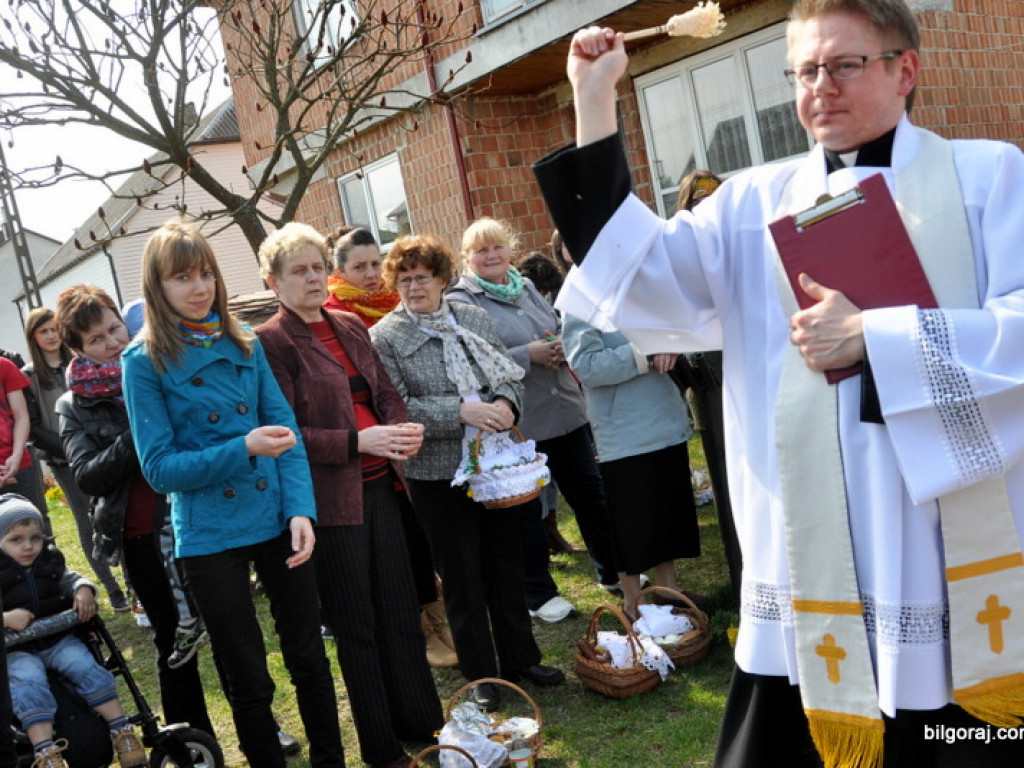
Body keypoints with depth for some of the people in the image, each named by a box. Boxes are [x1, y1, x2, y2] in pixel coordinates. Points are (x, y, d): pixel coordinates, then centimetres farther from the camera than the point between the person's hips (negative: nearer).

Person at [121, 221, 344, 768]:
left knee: (309, 656, 14)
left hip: (277, 521, 3)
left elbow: (286, 430, 2)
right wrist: (244, 448, -23)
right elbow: (159, 468, -11)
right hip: (209, 534, -3)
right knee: (248, 679, 10)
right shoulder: (146, 360, -7)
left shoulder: (244, 344, 4)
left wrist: (301, 509, -11)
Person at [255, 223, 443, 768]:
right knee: (357, 626, 6)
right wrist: (358, 441, -23)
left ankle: (422, 722, 30)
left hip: (380, 485, 6)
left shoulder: (350, 327, 11)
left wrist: (404, 427, -6)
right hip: (331, 498, -6)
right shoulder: (270, 342, -9)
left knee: (401, 610, 14)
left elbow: (386, 393, 15)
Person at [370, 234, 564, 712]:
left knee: (507, 562, 15)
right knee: (461, 576, 8)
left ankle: (520, 658, 32)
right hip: (437, 474, -4)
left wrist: (505, 404, -13)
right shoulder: (385, 337, -8)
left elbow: (510, 372, 9)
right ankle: (480, 676, 23)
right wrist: (460, 411, -23)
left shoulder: (474, 318, 6)